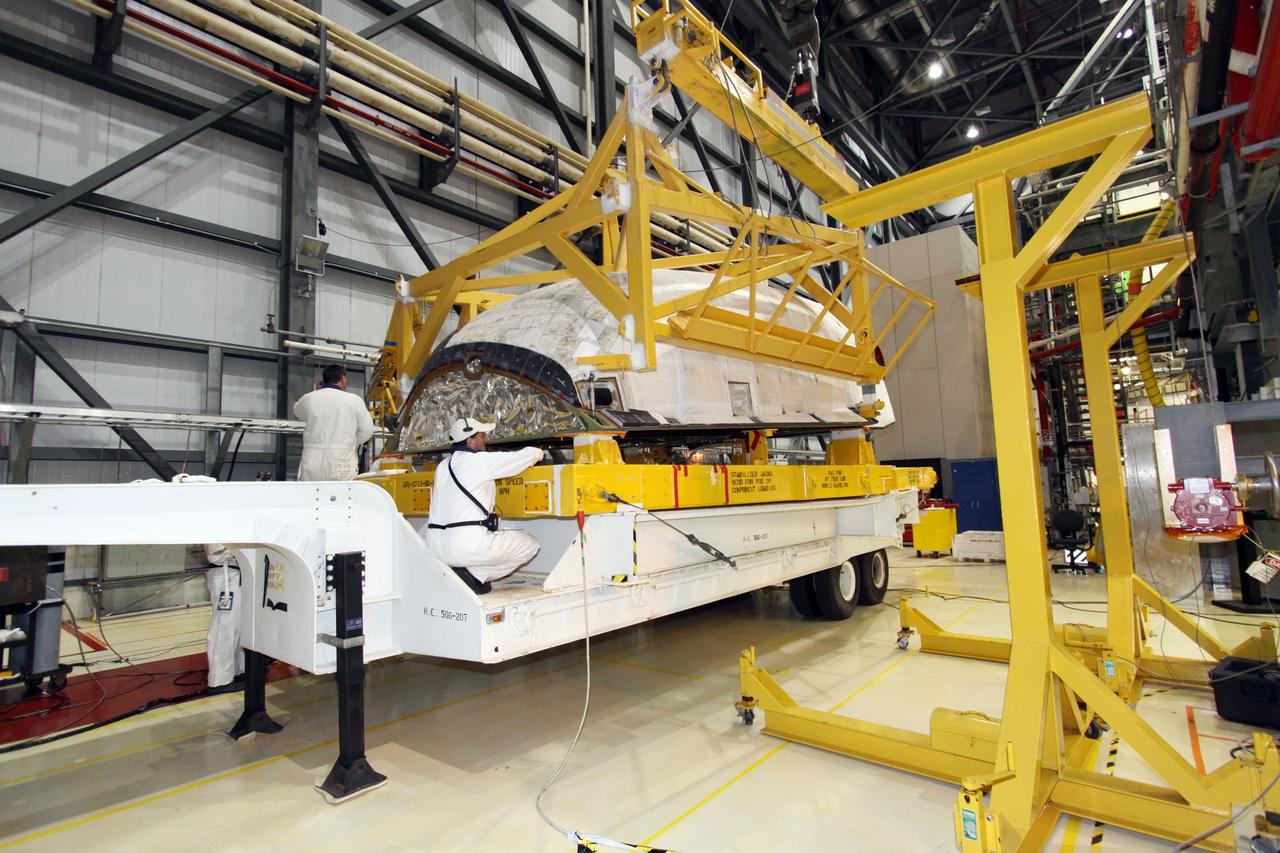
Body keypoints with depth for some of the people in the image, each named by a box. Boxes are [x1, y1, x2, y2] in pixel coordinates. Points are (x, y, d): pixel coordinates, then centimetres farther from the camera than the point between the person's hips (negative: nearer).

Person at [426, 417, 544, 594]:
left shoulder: (443, 466, 14)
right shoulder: (480, 461, -8)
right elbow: (529, 455, -7)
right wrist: (537, 453, 17)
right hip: (468, 545, -8)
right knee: (531, 545, 7)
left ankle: (471, 573, 11)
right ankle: (475, 575, -2)